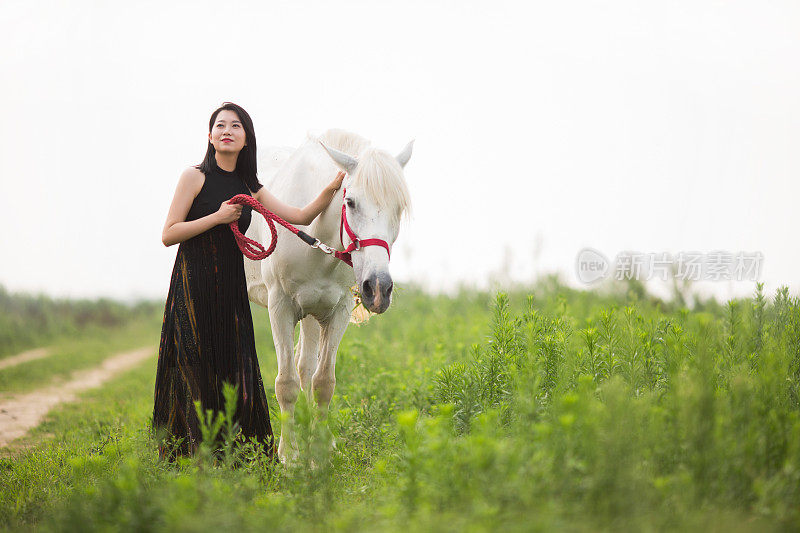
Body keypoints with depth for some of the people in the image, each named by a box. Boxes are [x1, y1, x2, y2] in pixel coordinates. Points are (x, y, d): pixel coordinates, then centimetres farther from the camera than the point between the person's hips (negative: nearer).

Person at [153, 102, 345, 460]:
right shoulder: (195, 177, -2)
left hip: (231, 290, 5)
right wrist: (217, 217, -14)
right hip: (193, 286, -5)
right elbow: (168, 235, -7)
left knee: (238, 374, 2)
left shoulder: (250, 189, 13)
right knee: (195, 374, -4)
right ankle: (192, 458, 3)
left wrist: (332, 189, -4)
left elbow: (302, 216, 10)